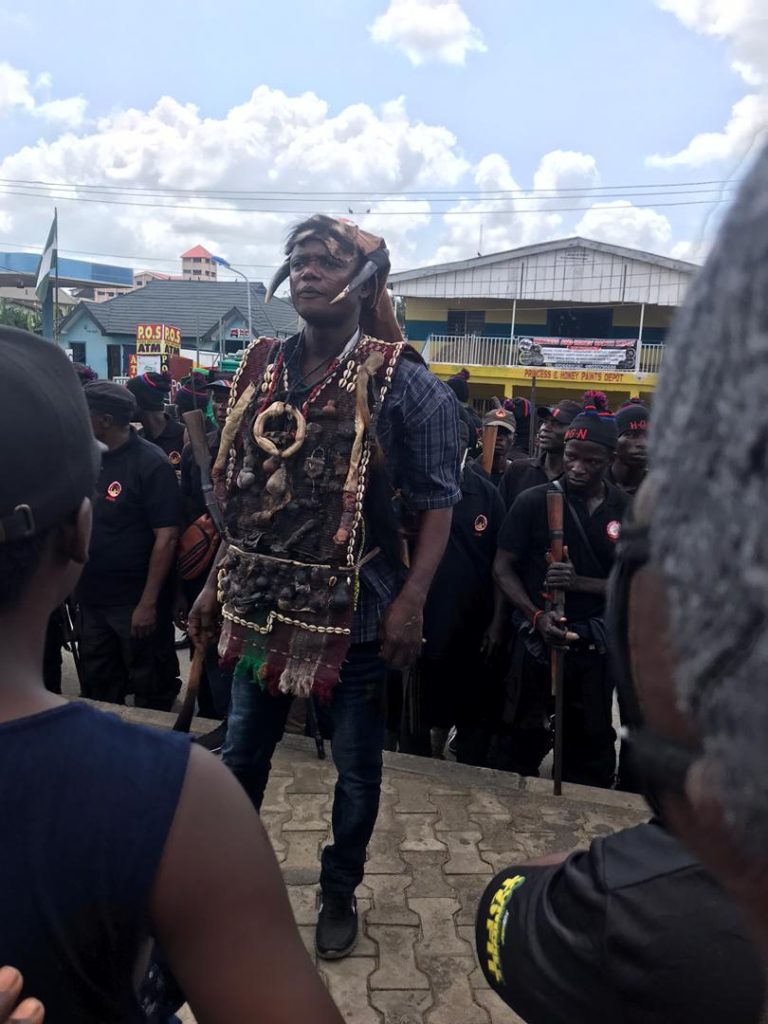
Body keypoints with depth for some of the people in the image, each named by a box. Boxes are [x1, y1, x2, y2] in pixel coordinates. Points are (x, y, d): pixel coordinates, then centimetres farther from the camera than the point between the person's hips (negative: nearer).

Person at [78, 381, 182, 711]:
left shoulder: (151, 464, -14)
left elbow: (166, 537, -16)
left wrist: (148, 603, -19)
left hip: (135, 601, -6)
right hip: (91, 597, 7)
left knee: (151, 691, 8)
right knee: (97, 689, 19)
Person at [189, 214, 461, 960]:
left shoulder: (401, 381, -10)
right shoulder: (261, 370, 5)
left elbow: (436, 500, -10)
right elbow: (242, 492, 11)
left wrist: (412, 600, -19)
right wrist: (218, 583, 11)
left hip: (354, 611, -4)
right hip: (261, 604, 4)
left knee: (355, 765, 14)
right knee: (240, 751, 18)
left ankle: (339, 892, 38)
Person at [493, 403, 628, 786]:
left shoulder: (627, 510, 0)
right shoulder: (534, 501, -5)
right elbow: (503, 569, -4)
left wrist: (579, 583, -17)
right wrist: (536, 615, -18)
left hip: (594, 643, 2)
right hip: (537, 638, -2)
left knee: (591, 741, 14)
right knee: (526, 738, 11)